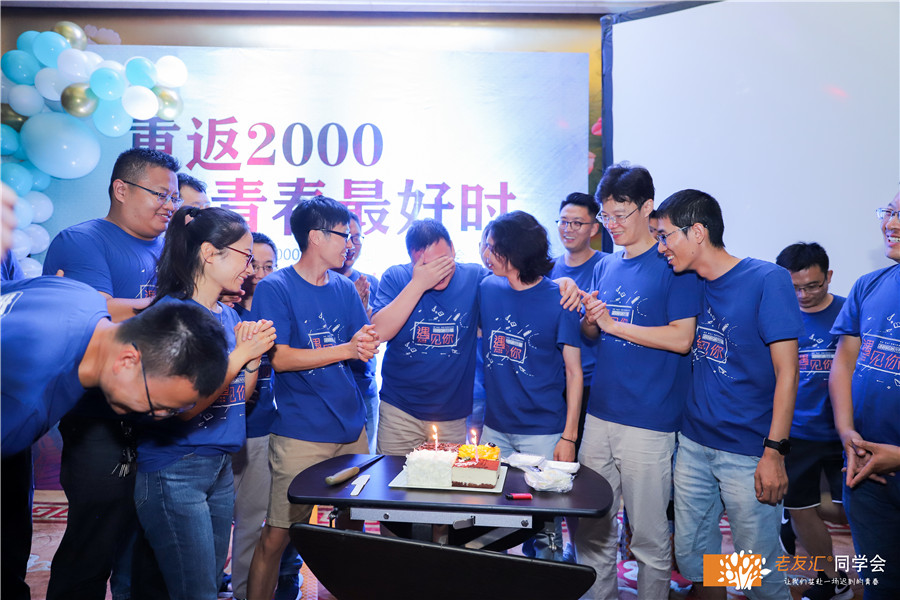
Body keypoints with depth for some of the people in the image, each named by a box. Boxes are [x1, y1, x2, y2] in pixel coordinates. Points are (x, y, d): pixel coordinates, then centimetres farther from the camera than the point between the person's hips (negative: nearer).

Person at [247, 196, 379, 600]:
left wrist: (365, 344, -14)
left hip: (352, 428, 6)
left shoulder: (345, 288, 10)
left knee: (352, 525, 13)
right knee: (277, 534, -1)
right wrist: (347, 349, -18)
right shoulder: (274, 288, -7)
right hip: (301, 434, -5)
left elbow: (363, 347, 10)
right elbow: (280, 358, -14)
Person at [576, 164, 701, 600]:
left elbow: (681, 338, -14)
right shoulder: (604, 267, 12)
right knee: (591, 530, 13)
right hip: (599, 413, 6)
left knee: (649, 535, 6)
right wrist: (590, 320, -3)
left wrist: (614, 324, -11)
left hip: (649, 422, -6)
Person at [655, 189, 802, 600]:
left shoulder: (768, 281, -11)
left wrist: (774, 451, -16)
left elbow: (786, 372, -12)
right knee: (692, 556, 14)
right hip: (693, 445, 6)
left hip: (748, 453, -5)